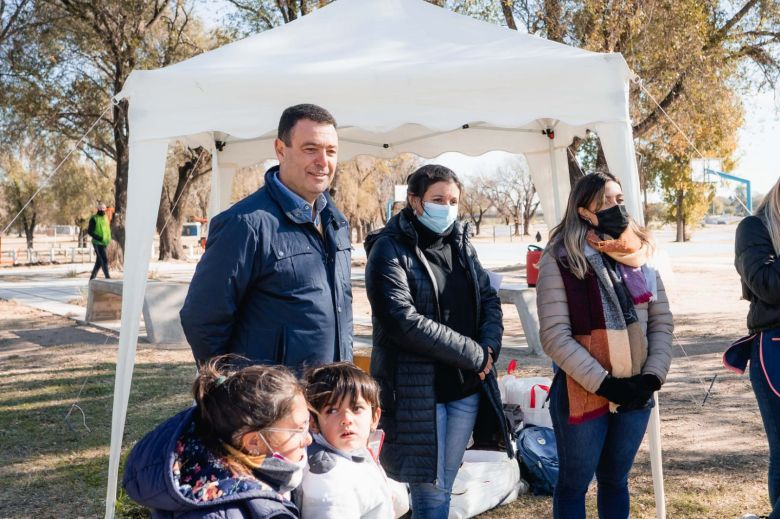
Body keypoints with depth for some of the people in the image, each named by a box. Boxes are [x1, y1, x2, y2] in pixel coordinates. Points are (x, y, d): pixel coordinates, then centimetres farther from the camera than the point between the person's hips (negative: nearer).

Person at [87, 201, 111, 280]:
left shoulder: (106, 218, 14)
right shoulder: (94, 219, -7)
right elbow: (89, 231, -11)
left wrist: (108, 239, 11)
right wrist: (99, 238, -21)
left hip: (104, 243, 7)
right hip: (97, 243, -7)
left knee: (99, 262, 11)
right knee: (104, 260, -13)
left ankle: (92, 278, 21)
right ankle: (107, 277, -12)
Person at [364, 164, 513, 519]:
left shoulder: (461, 244, 11)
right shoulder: (390, 249, -10)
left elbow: (489, 299, 14)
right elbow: (402, 320, -20)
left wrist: (489, 348, -7)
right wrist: (475, 355, -16)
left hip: (467, 386, 6)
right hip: (418, 389, -6)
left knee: (443, 487, 16)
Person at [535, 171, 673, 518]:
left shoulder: (639, 254, 7)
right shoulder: (560, 259, -9)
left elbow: (662, 322, 8)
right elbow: (555, 336, -14)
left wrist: (653, 375, -6)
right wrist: (602, 383, -17)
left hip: (636, 394, 5)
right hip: (582, 394, -4)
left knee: (615, 480, 18)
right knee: (574, 484, 9)